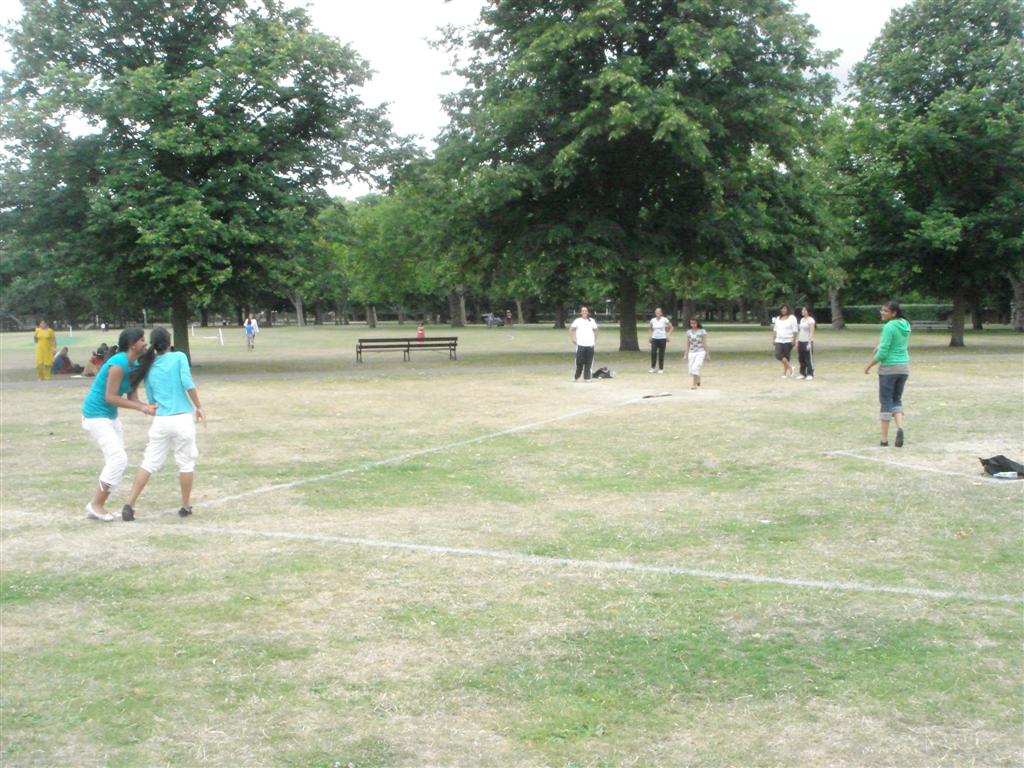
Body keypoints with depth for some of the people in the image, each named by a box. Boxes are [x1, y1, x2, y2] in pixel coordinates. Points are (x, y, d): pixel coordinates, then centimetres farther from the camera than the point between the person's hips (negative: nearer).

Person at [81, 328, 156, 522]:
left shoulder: (134, 366, 6)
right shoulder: (118, 364, -23)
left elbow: (132, 398, 4)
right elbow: (110, 397, -24)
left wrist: (147, 408, -16)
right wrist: (142, 407, -22)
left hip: (110, 416, 10)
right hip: (96, 416, -10)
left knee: (116, 460, 9)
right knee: (118, 459, -14)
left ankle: (97, 505, 16)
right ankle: (95, 505, -5)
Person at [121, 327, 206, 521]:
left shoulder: (149, 367, 11)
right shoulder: (179, 357, -2)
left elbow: (151, 400, 15)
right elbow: (188, 384, -12)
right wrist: (199, 407, -4)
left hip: (161, 421, 4)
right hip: (183, 419, -4)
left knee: (149, 463, 8)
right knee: (186, 463, 10)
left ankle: (129, 505, 4)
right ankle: (186, 506, 18)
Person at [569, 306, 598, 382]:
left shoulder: (592, 321, 10)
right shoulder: (578, 321, 2)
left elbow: (595, 330, 22)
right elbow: (571, 329, 6)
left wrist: (595, 340, 14)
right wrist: (573, 339, 0)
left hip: (590, 344, 3)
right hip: (580, 345, -2)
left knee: (588, 363, 2)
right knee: (579, 362, -3)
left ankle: (587, 377, 8)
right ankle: (576, 377, 11)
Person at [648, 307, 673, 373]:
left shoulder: (664, 320, -5)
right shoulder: (652, 320, 4)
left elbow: (671, 327, 4)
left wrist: (668, 335, -3)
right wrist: (650, 337, 10)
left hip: (662, 339, -2)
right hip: (654, 338, 2)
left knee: (661, 354, 1)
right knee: (653, 353, -7)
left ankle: (661, 369, 11)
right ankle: (652, 367, 5)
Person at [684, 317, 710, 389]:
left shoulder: (702, 332, -6)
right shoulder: (688, 332, 5)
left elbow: (705, 344, -3)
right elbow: (687, 344, 11)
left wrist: (707, 354, -2)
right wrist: (686, 354, 9)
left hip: (700, 352, -4)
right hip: (691, 353, 4)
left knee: (695, 368, -17)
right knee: (691, 369, 5)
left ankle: (694, 384, -7)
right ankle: (698, 380, 33)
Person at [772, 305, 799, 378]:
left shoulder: (792, 318, -2)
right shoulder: (778, 318, 15)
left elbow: (795, 330, -6)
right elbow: (775, 329, 20)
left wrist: (793, 340, -13)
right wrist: (774, 339, 13)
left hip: (788, 341, -4)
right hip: (779, 341, 4)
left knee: (786, 357, -2)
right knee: (778, 355, -14)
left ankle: (785, 373, 6)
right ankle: (789, 367, 0)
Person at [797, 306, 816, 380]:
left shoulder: (811, 320, -8)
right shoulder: (802, 319, 15)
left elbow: (811, 332, -13)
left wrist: (809, 343, -19)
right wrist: (797, 342, 16)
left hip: (807, 342, -8)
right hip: (801, 341, 8)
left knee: (809, 359, -5)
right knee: (801, 359, 8)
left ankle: (810, 375, -2)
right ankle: (803, 374, 15)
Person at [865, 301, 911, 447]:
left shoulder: (889, 327, -17)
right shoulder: (905, 325, 6)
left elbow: (882, 353, -17)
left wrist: (869, 366, -6)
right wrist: (881, 345, 13)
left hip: (889, 367, -7)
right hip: (904, 367, 7)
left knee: (886, 402, 3)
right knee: (897, 399, 17)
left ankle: (884, 439, 5)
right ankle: (900, 427, -7)